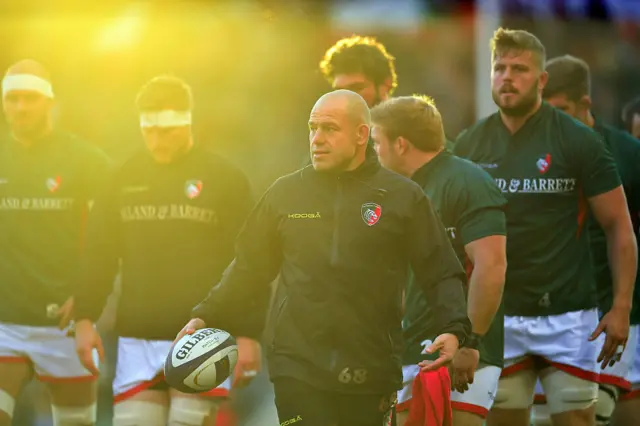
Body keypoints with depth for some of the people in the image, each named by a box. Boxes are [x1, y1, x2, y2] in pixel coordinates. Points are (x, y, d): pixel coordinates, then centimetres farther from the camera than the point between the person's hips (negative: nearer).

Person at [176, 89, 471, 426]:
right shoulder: (285, 194, 10)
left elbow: (441, 274, 5)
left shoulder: (403, 196, 4)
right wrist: (207, 318, 5)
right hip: (299, 369, 1)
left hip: (371, 373, -1)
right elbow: (248, 269, 16)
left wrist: (452, 329, -11)